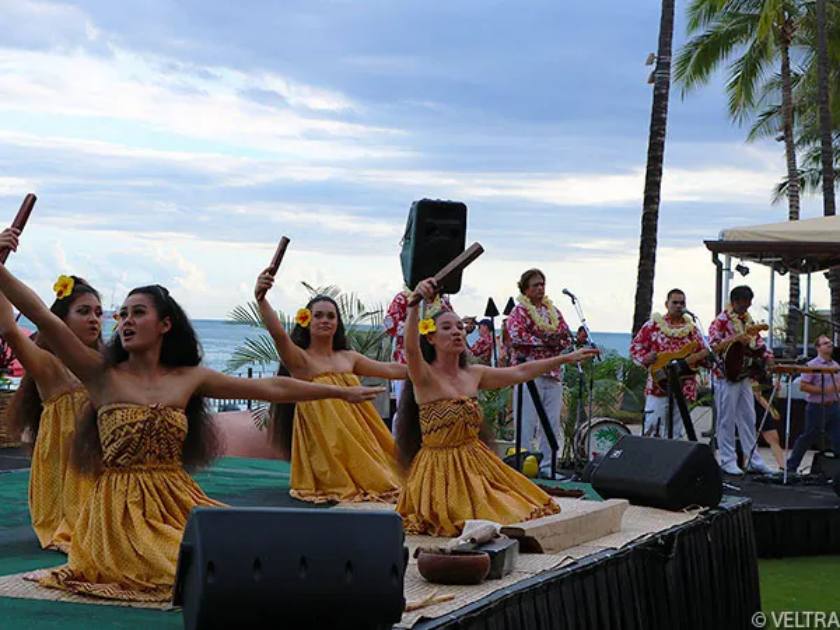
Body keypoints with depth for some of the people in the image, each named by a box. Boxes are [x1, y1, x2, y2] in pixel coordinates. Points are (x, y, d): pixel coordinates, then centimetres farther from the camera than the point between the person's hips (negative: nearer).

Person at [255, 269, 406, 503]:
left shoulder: (348, 358, 13)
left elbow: (390, 370, 18)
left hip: (356, 439, 6)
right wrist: (261, 299, -41)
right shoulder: (300, 358, -6)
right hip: (323, 445, -6)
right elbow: (278, 333, -25)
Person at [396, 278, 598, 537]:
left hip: (476, 462, 6)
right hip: (440, 467, -6)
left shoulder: (474, 374, 7)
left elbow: (520, 372, 12)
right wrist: (415, 304, -49)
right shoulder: (425, 376, -12)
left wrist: (566, 358, 12)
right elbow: (411, 348, -32)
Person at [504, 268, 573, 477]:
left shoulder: (553, 311, 19)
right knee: (527, 423, -7)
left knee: (552, 424, 5)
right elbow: (516, 336, -15)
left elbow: (567, 338, 14)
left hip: (553, 373, 6)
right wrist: (545, 341, -12)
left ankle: (547, 466, 10)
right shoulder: (519, 311, 1)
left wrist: (555, 340, -7)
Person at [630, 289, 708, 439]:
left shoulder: (691, 328, 13)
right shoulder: (653, 325, 3)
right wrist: (646, 357, -14)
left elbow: (702, 353, 16)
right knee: (652, 429, -9)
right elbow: (635, 346, 3)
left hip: (683, 387, 4)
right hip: (658, 385, -3)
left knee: (676, 433, 6)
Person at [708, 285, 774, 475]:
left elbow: (759, 346, 18)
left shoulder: (749, 321, 16)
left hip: (745, 376, 7)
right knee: (727, 419, -3)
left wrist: (769, 360, 0)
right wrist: (735, 339, -27)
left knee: (748, 418, 8)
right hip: (727, 376, -7)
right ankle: (728, 461, 1)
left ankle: (753, 460, 11)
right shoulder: (722, 320, -6)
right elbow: (713, 345, -16)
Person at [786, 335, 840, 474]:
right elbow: (803, 386, -14)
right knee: (808, 437, 2)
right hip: (817, 407, -6)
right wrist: (823, 390, -20)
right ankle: (791, 466, 14)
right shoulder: (812, 366, -8)